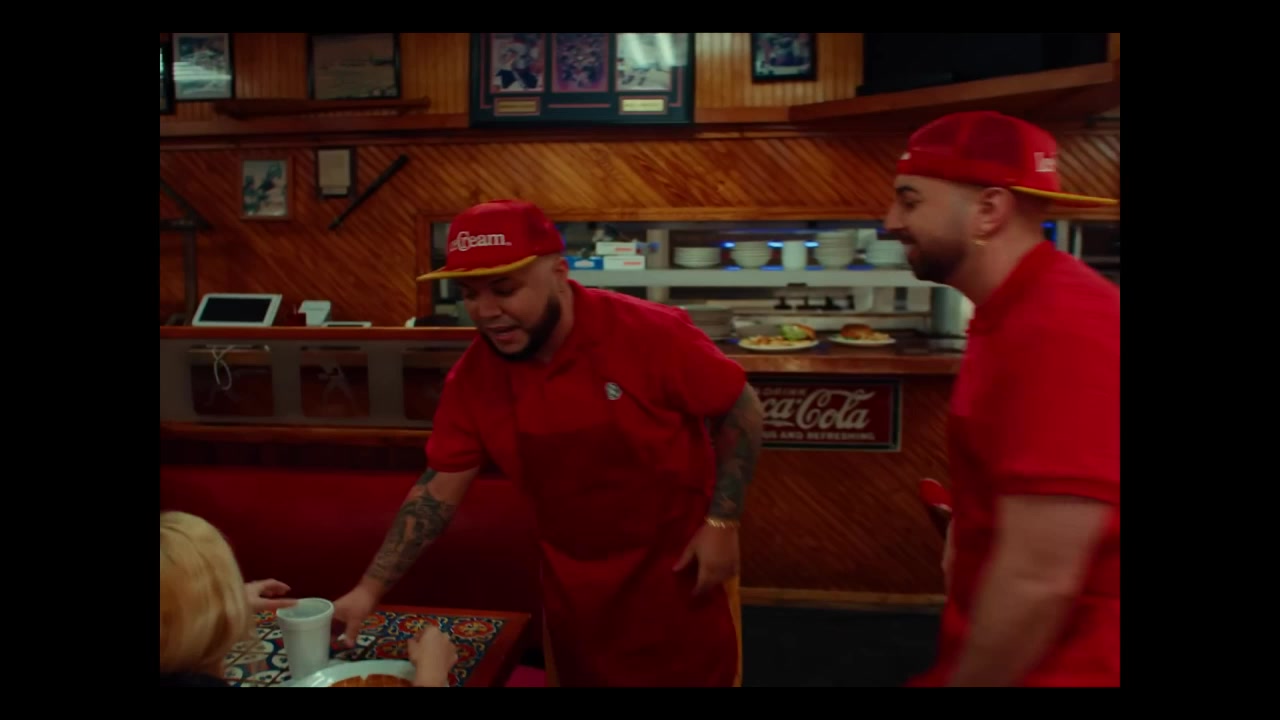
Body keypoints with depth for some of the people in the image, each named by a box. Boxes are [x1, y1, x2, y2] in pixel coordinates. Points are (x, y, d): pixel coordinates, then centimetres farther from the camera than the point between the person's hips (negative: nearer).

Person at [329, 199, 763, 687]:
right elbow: (438, 490, -5)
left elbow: (741, 410, -13)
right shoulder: (472, 377, -11)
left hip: (680, 563, -3)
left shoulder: (651, 334, -24)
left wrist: (721, 523, -16)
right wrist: (370, 588, -11)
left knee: (696, 675, 12)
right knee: (578, 678, 21)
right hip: (573, 581, 4)